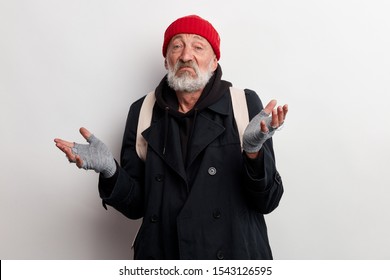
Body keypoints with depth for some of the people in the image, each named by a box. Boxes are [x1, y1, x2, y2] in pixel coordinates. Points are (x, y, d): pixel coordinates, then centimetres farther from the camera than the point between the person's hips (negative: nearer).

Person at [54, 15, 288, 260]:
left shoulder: (245, 104, -8)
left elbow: (267, 202, -9)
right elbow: (136, 205, 0)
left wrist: (254, 151, -26)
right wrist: (109, 171, -18)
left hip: (235, 253, -1)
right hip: (162, 253, 2)